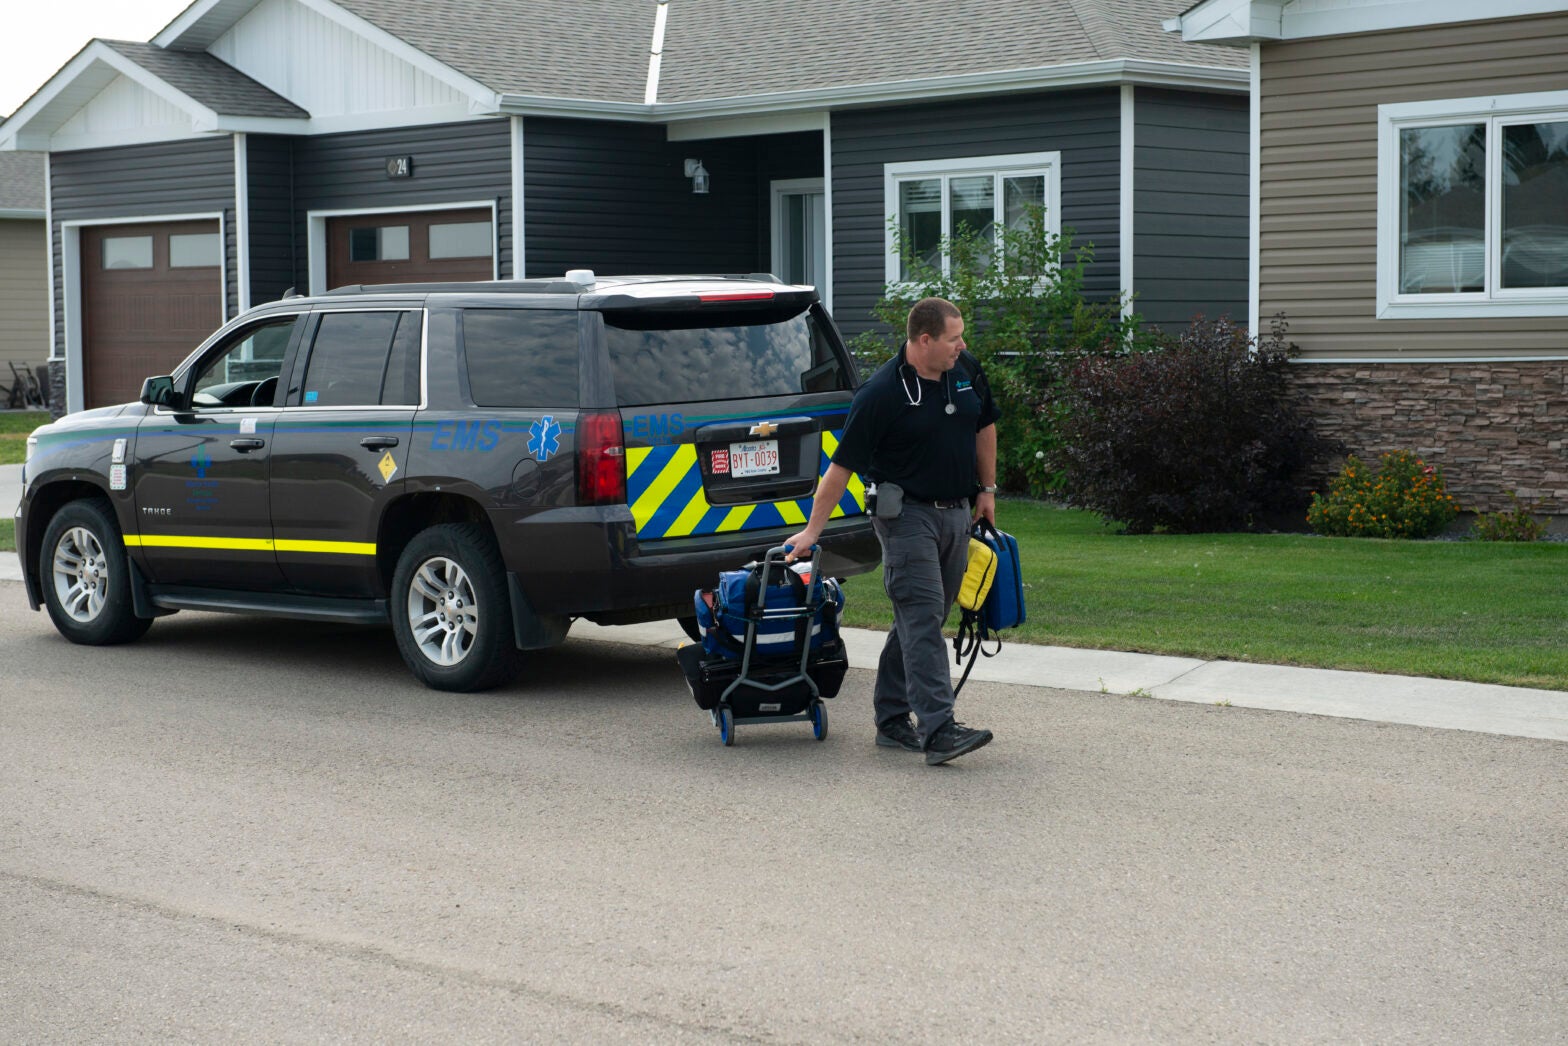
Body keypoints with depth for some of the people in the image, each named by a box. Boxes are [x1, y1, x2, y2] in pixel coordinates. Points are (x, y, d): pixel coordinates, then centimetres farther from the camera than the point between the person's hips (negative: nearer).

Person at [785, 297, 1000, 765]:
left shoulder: (966, 369, 3)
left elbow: (984, 425, 19)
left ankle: (891, 721, 19)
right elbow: (842, 464, -12)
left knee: (919, 621, 11)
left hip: (957, 513, 7)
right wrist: (812, 530, -10)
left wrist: (987, 488, 16)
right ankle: (939, 731, -19)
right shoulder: (882, 393, -16)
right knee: (923, 620, -13)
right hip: (907, 513, -7)